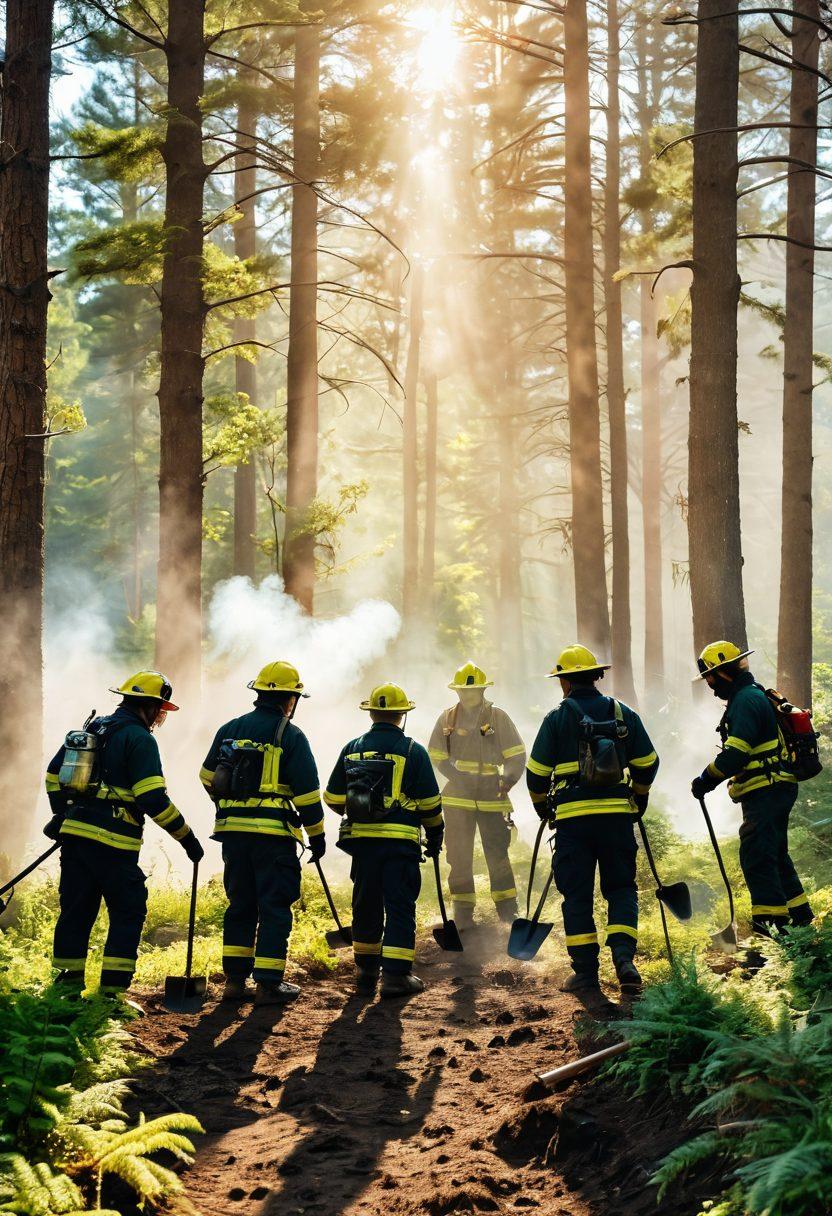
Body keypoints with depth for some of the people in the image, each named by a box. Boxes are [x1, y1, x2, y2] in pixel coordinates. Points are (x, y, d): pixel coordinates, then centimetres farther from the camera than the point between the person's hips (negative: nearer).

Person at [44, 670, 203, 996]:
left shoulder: (91, 728, 16)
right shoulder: (139, 738, -9)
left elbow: (53, 773, 22)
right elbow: (153, 798, -16)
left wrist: (62, 814, 31)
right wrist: (186, 837, -9)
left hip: (74, 834, 8)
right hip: (112, 841, -8)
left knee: (76, 911, 13)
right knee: (128, 912, 2)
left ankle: (68, 983, 17)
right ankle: (112, 990, -2)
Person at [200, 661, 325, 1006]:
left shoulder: (229, 729, 10)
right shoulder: (290, 735, -6)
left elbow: (208, 776, 19)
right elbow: (306, 792, -7)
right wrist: (316, 835, 1)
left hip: (232, 830, 5)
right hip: (274, 834, -5)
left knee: (240, 904, 14)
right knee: (274, 907, 1)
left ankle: (234, 979, 14)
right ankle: (268, 984, 1)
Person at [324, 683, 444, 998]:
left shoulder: (352, 749, 7)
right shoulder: (412, 751, -3)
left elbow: (333, 798, 11)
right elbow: (430, 802, -2)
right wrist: (435, 836, 13)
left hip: (361, 840, 4)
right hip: (400, 842, -4)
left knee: (366, 906, 14)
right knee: (400, 908, 1)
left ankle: (367, 972, 22)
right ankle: (395, 975, -3)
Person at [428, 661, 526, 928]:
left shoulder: (498, 717, 0)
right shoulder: (447, 719, 5)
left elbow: (517, 755, -1)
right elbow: (438, 758, 8)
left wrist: (508, 780, -16)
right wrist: (461, 780, -4)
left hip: (492, 798, -1)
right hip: (458, 799, 2)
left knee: (498, 853, 1)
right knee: (459, 856, 4)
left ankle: (508, 911, 12)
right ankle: (463, 912, 13)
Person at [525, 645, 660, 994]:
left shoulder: (557, 718, -1)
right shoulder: (623, 714, 6)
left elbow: (537, 771, 2)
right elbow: (647, 762, 11)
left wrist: (541, 804, 20)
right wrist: (639, 795, 29)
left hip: (572, 817, -2)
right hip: (617, 814, 2)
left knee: (577, 894, 5)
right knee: (621, 887, 11)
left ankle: (585, 971, 4)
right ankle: (623, 956, -8)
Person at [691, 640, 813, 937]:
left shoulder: (745, 700, -14)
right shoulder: (758, 696, 20)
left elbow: (737, 751, -21)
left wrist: (707, 779, -15)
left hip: (765, 792, -11)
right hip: (778, 789, 11)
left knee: (756, 854, -12)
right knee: (775, 854, 17)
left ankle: (771, 918, -14)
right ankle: (799, 915, 23)